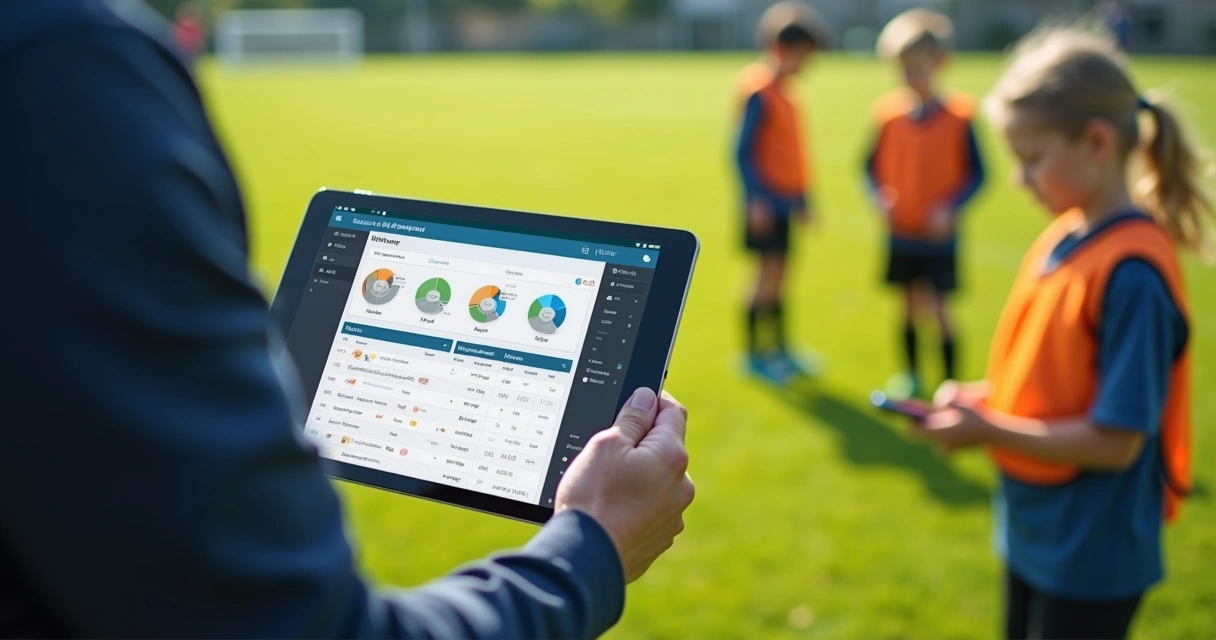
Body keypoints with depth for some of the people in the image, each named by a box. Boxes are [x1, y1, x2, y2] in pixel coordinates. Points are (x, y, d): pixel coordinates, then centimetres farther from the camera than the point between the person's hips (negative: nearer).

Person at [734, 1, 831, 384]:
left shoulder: (786, 93, 12)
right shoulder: (758, 93, -14)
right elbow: (743, 152, -16)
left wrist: (803, 200, 19)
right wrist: (755, 199, -21)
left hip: (785, 202, 8)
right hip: (766, 203, -8)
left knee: (777, 278, 13)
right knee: (769, 274, -5)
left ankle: (779, 348, 21)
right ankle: (755, 353, 5)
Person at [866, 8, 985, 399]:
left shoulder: (958, 115, -10)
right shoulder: (889, 113, -3)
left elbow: (976, 173, -5)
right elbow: (872, 165, 6)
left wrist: (950, 206, -17)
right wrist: (880, 196, -11)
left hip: (938, 235, -3)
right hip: (900, 232, 3)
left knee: (939, 309, -2)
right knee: (909, 305, 15)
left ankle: (949, 382, 12)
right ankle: (910, 375, 30)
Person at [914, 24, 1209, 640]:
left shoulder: (1132, 271, -24)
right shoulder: (1062, 237, 0)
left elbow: (1114, 442, -24)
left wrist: (986, 429, -19)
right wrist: (980, 398, -4)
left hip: (1090, 554, -8)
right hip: (1032, 531, 8)